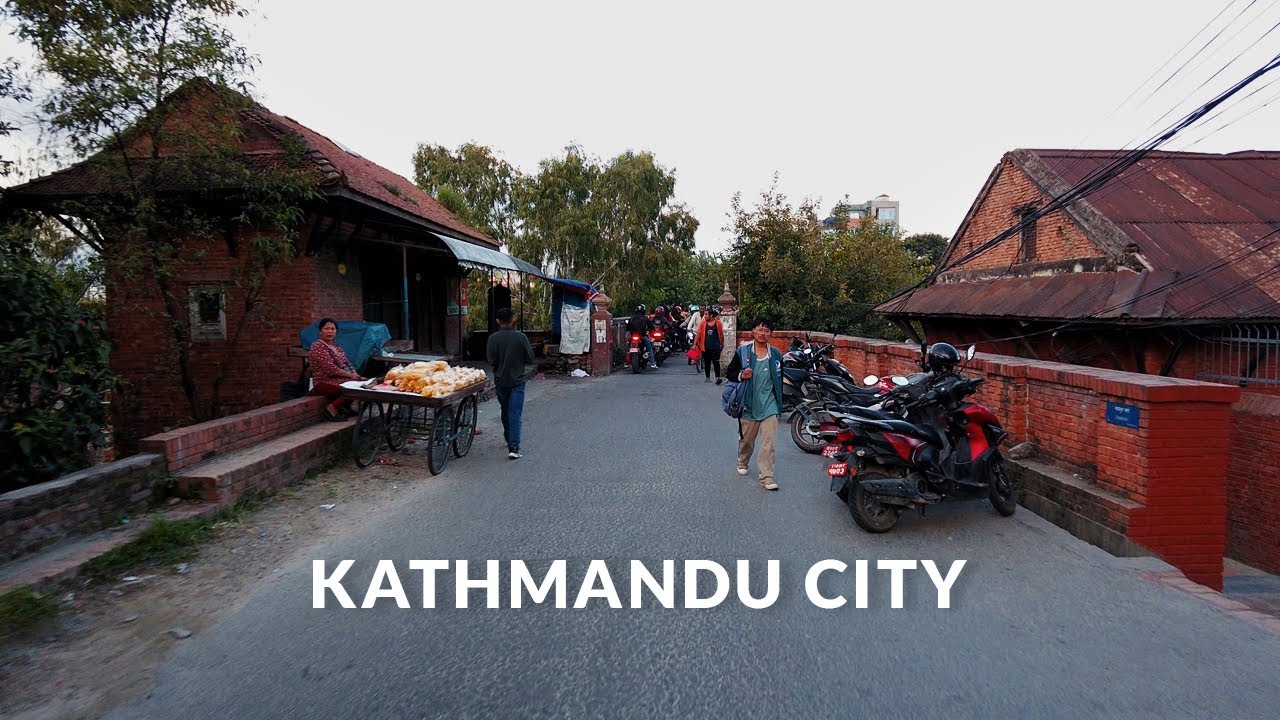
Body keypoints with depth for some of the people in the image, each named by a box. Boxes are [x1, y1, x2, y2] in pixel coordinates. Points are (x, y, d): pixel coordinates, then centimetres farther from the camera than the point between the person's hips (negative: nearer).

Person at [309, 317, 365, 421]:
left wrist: (355, 374, -7)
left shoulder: (335, 346, 16)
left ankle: (342, 407, 2)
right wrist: (350, 375, -16)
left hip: (339, 379, 9)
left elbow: (347, 363, 12)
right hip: (325, 382, -9)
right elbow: (331, 369, -20)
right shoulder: (318, 346, -12)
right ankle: (332, 408, -10)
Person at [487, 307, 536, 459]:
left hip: (500, 381, 2)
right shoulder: (521, 337, -9)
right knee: (515, 414, -3)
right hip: (517, 380, -2)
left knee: (505, 412, 20)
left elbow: (491, 360, -10)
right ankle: (513, 447, -11)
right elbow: (531, 360, -7)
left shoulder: (493, 338, -8)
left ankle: (509, 440, 35)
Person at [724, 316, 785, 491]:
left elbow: (779, 379, 14)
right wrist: (741, 375, -18)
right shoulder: (742, 352, -2)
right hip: (749, 404, -1)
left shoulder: (776, 355, 5)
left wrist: (779, 403, 12)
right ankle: (742, 463, 42)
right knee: (746, 438, 15)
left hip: (769, 405, 1)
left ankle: (766, 477, -3)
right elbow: (729, 372, 4)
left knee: (768, 442, -6)